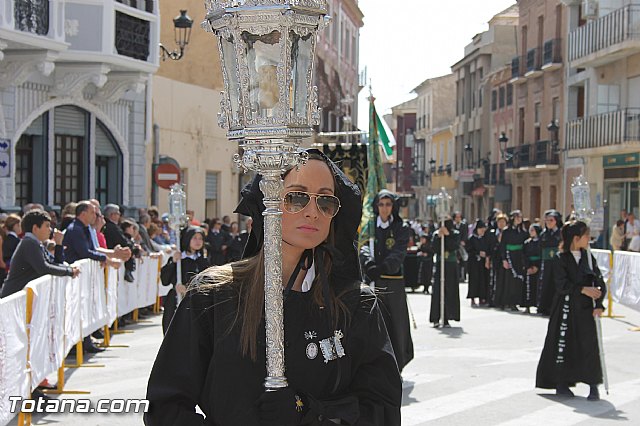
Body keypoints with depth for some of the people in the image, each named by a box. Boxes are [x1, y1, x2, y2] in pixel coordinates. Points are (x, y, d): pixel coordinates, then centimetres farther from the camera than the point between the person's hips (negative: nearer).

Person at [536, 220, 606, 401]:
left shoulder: (588, 257, 8)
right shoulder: (561, 258, -3)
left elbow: (600, 283, 5)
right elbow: (561, 284, -12)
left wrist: (599, 304, -9)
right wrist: (583, 289, -19)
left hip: (585, 308, 3)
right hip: (565, 307, -2)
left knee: (589, 344, -7)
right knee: (562, 343, 2)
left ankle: (593, 386, -2)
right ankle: (561, 383, 17)